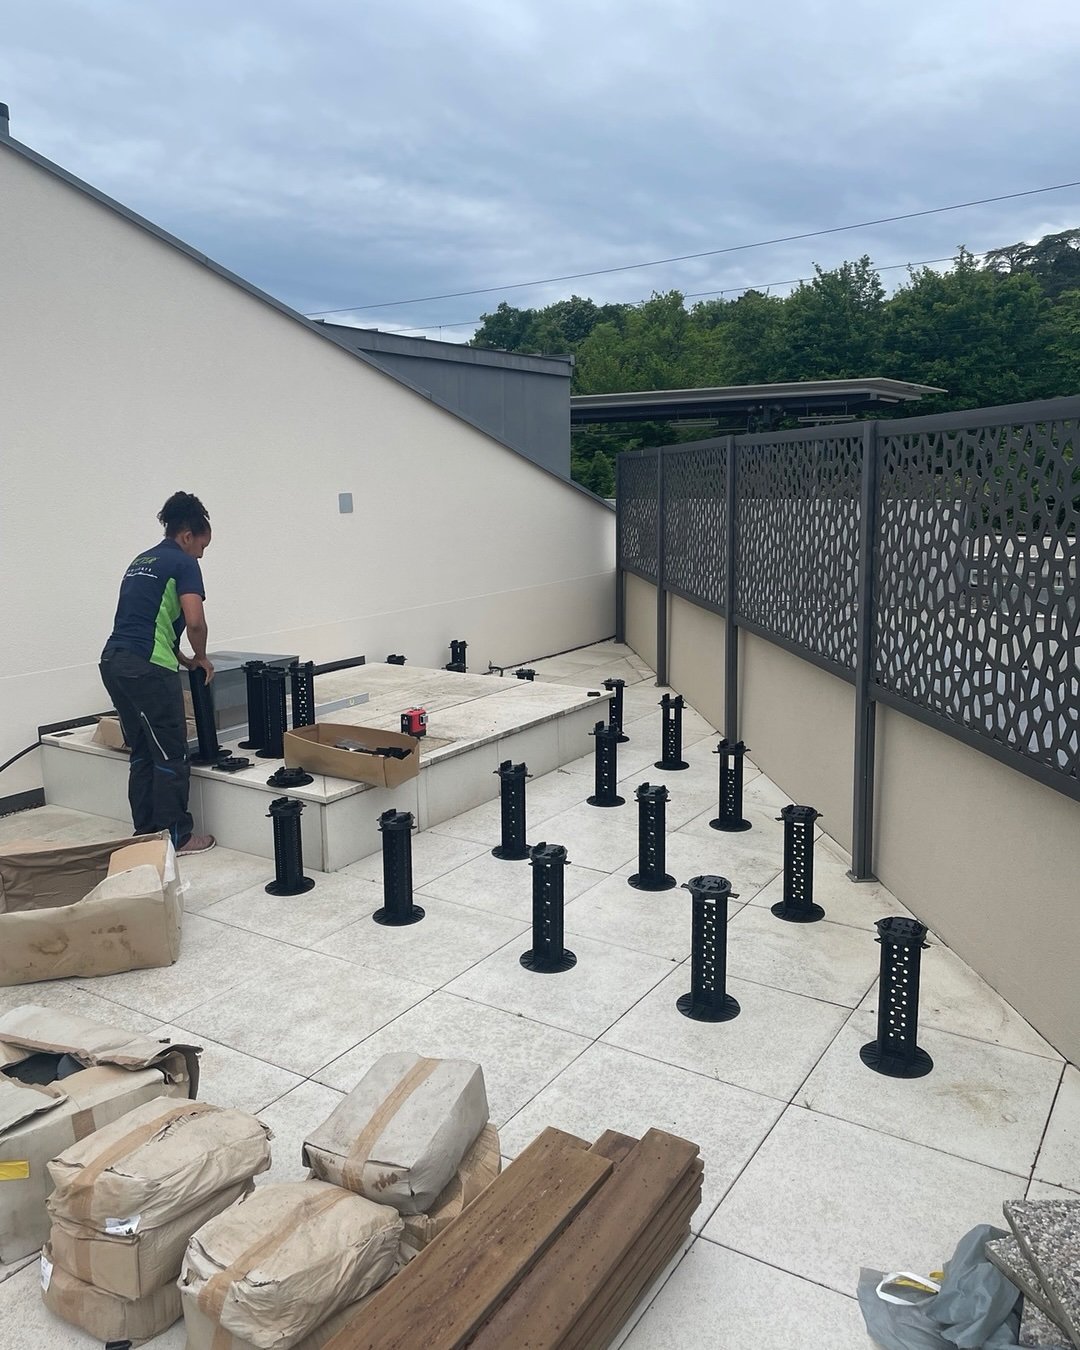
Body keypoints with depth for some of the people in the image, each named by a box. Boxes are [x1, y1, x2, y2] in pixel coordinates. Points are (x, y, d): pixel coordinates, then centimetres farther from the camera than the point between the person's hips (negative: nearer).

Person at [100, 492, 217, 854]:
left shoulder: (141, 561, 23)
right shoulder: (183, 564, -3)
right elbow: (194, 621, -14)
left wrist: (182, 659, 28)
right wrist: (201, 658, 4)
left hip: (113, 661, 9)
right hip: (146, 667, -9)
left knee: (142, 753, 16)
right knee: (170, 755, 1)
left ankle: (145, 833, 21)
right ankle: (175, 836, 7)